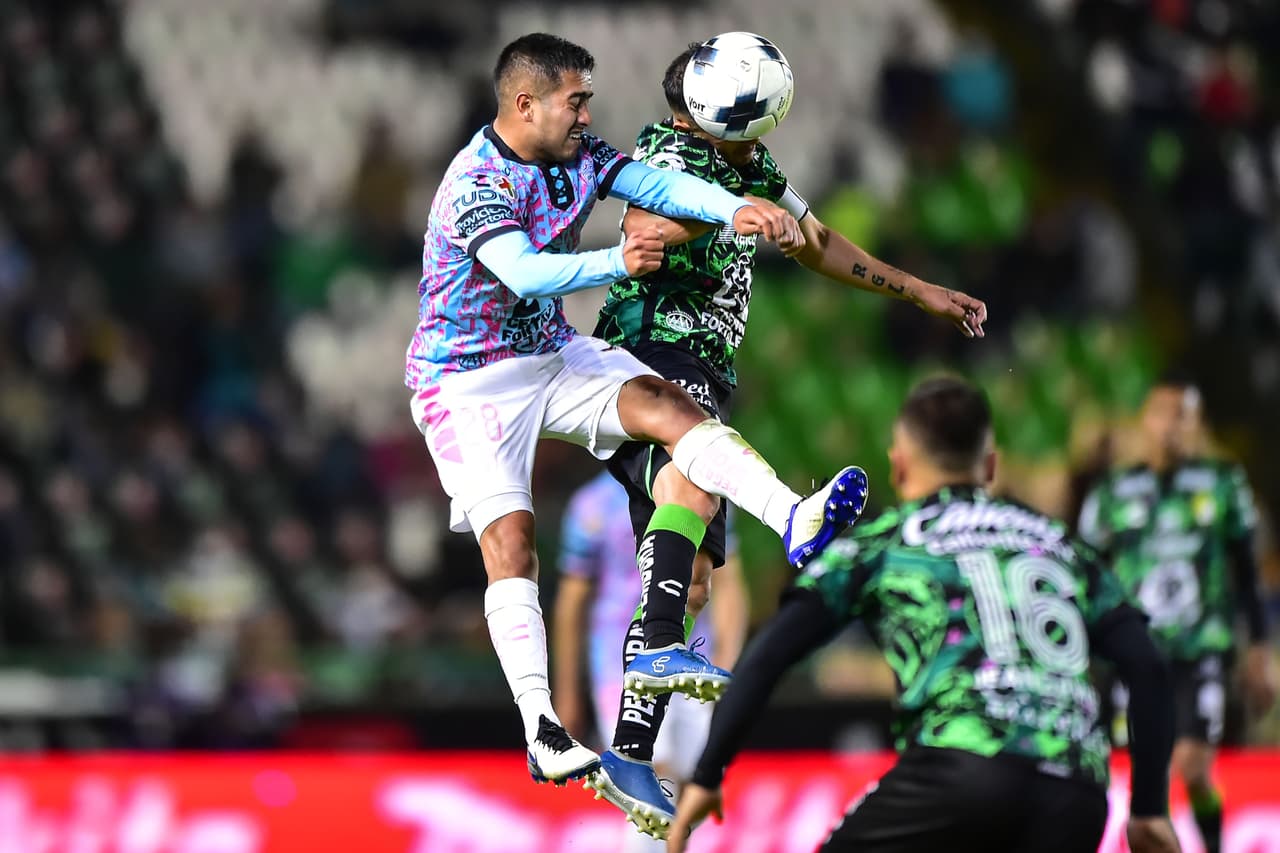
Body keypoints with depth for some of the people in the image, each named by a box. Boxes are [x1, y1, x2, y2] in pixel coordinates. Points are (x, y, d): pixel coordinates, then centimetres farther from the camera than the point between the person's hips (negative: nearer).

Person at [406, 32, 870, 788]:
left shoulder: (576, 156, -2)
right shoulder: (476, 184, -24)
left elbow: (655, 183, -12)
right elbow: (524, 273, -39)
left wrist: (734, 209, -31)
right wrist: (616, 264, -53)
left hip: (552, 353, 6)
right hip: (468, 380, -6)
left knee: (667, 406, -18)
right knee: (509, 536, -15)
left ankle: (794, 520, -34)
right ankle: (541, 729, -20)